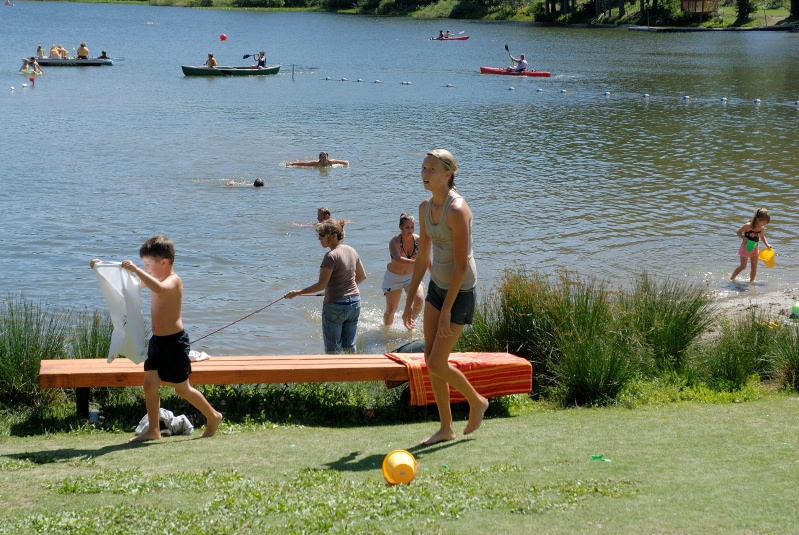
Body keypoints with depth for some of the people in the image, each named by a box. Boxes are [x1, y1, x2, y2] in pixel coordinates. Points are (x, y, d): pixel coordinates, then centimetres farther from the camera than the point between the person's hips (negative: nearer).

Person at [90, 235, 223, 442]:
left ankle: (213, 416, 22)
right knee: (149, 383, 3)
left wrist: (136, 270, -39)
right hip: (157, 340, 8)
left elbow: (160, 289, -42)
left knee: (182, 388, 4)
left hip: (174, 341, -8)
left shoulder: (173, 280, -17)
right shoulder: (157, 279, 9)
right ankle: (153, 430, 9)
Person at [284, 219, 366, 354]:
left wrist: (296, 293, -12)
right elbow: (362, 276, 14)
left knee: (332, 349, 5)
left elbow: (321, 285, -18)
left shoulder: (331, 256, -19)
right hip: (354, 303, 7)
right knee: (349, 346, 17)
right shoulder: (351, 251, 4)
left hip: (335, 306, -7)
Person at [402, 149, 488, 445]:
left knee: (437, 365, -5)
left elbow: (461, 266, -23)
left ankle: (477, 402, 22)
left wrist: (446, 311, -22)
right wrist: (409, 301, 14)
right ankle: (446, 427, 20)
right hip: (437, 285, 8)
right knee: (430, 359, 8)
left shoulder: (457, 210, -23)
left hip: (460, 292, -8)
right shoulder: (425, 207, 3)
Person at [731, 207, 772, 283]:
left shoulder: (762, 228, -6)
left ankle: (751, 281, 21)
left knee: (754, 267, 7)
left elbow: (762, 237, 14)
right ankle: (731, 279, 17)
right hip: (746, 247, -5)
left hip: (755, 248, 5)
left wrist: (767, 244, 1)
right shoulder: (748, 226, -23)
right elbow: (738, 232, -14)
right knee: (743, 266, 0)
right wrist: (744, 238, -31)